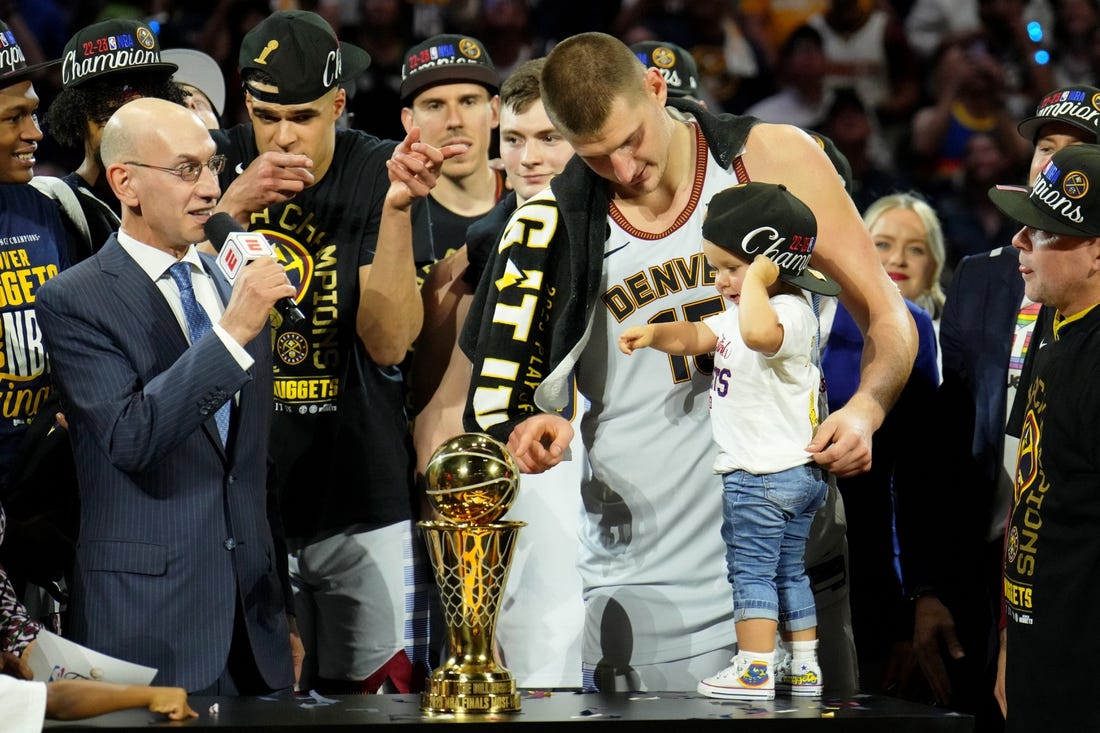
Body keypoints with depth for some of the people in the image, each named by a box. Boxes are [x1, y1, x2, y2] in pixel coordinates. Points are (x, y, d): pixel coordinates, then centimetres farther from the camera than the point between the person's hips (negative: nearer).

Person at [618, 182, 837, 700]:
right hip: (797, 475, 11)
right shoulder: (744, 311, 13)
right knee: (788, 573, 15)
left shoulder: (789, 312, -22)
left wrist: (755, 279, -34)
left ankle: (755, 671, -1)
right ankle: (805, 669, 21)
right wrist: (656, 333, -1)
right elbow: (698, 337, 18)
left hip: (764, 476, -11)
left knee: (752, 571, -4)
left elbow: (759, 332, -46)